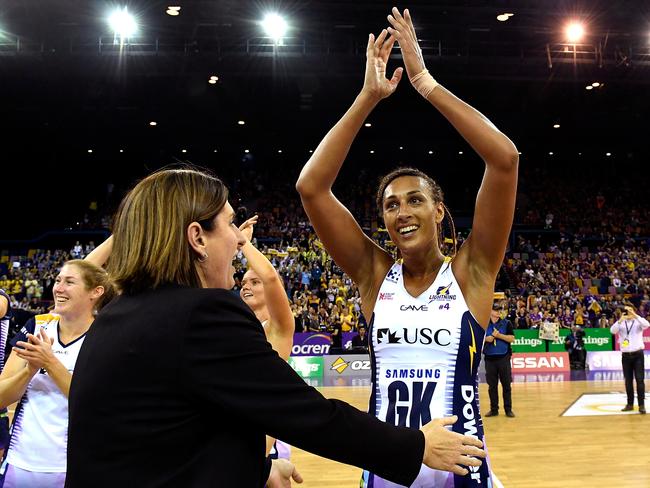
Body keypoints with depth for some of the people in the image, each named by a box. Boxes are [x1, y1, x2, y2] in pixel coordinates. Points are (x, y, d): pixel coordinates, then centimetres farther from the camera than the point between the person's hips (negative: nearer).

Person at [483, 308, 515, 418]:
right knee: (492, 386, 6)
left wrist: (499, 335, -15)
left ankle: (508, 409, 13)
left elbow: (512, 338, -5)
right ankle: (494, 409, 16)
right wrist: (485, 339, -12)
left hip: (504, 358, -1)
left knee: (506, 385, 3)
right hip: (489, 358, 1)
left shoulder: (506, 323, 2)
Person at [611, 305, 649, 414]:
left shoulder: (638, 322, 1)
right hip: (625, 355, 2)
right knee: (628, 380, 8)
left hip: (638, 354, -2)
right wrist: (620, 320, -26)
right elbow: (612, 330, -14)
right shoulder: (620, 323, 5)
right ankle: (630, 404, 15)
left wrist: (635, 315, -28)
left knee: (639, 379, -4)